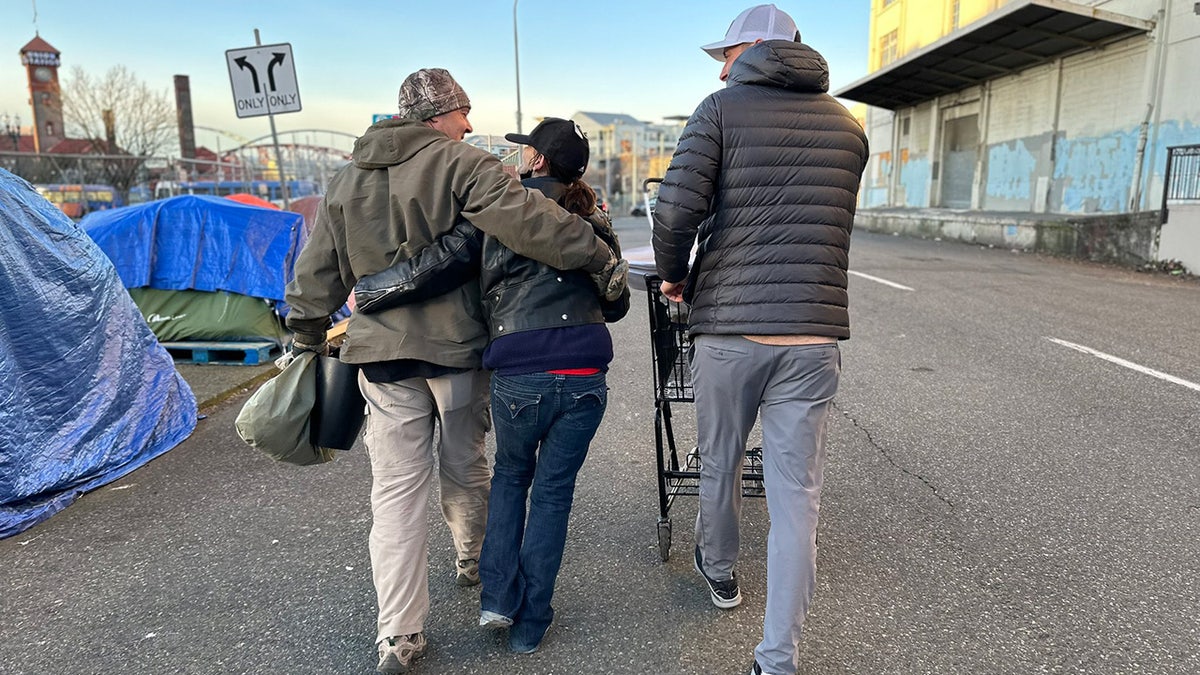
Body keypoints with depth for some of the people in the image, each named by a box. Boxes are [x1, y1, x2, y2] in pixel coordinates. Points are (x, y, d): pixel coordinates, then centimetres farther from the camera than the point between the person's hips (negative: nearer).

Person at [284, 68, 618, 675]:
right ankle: (474, 563, 41)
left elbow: (317, 270, 15)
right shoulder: (459, 164, -9)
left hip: (381, 352, 4)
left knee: (397, 488, 4)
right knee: (464, 466, 18)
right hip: (457, 347, -3)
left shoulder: (347, 179, 12)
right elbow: (525, 220, -23)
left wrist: (307, 336, 25)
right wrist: (597, 254, -16)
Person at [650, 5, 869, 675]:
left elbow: (677, 209, -13)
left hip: (729, 326, -2)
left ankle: (720, 571, 46)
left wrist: (673, 275, 6)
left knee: (720, 462, 22)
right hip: (813, 335, 2)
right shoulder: (847, 125, 12)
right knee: (797, 498, 5)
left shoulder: (723, 109, 0)